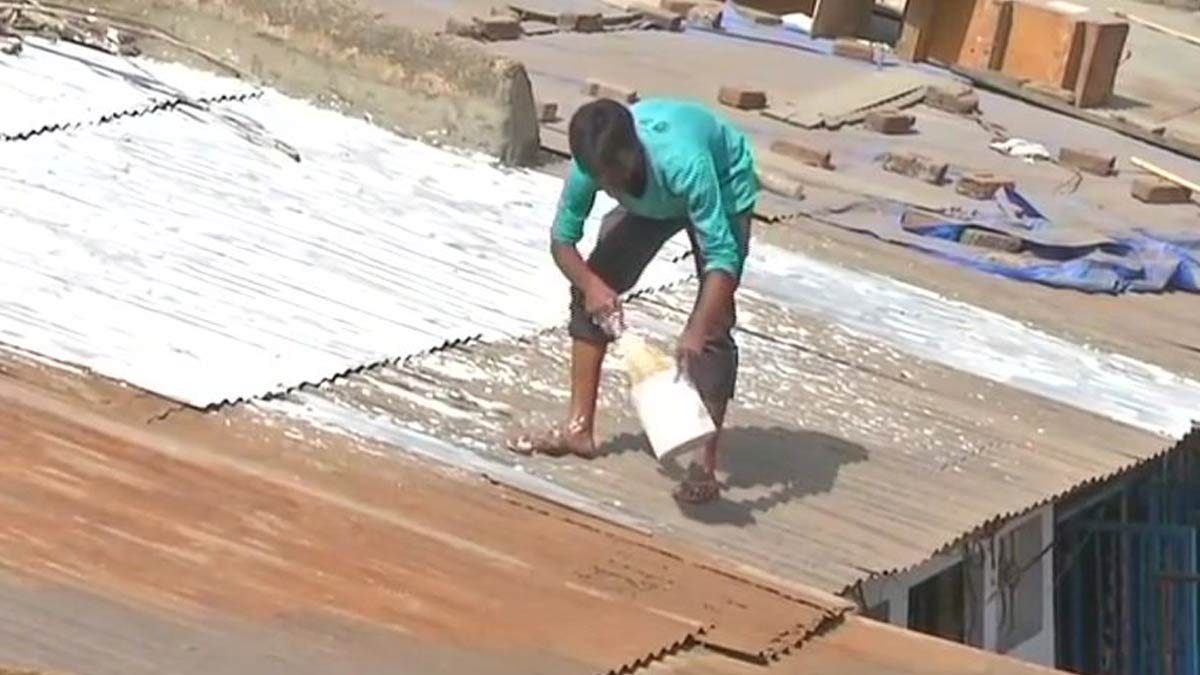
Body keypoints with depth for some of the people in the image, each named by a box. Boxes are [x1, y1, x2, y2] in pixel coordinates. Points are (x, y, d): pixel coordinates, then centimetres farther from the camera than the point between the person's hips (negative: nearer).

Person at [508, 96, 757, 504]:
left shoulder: (682, 162, -46)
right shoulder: (593, 164, -32)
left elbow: (723, 258, -47)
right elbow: (562, 240, -17)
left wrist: (696, 333, -58)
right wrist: (591, 284, -36)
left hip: (723, 190, -5)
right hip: (652, 198, 5)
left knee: (714, 321, -18)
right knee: (590, 292, -2)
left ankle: (706, 465, -16)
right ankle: (579, 429, 10)